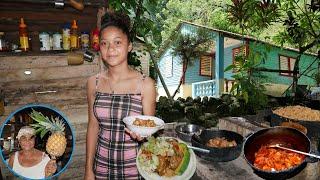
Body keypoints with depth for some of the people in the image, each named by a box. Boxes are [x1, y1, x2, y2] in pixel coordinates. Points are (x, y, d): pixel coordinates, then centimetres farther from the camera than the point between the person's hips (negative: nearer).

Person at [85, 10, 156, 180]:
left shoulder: (145, 84, -14)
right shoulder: (93, 83, -4)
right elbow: (93, 126, 1)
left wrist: (142, 133, -28)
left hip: (134, 165, -2)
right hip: (102, 164, 2)